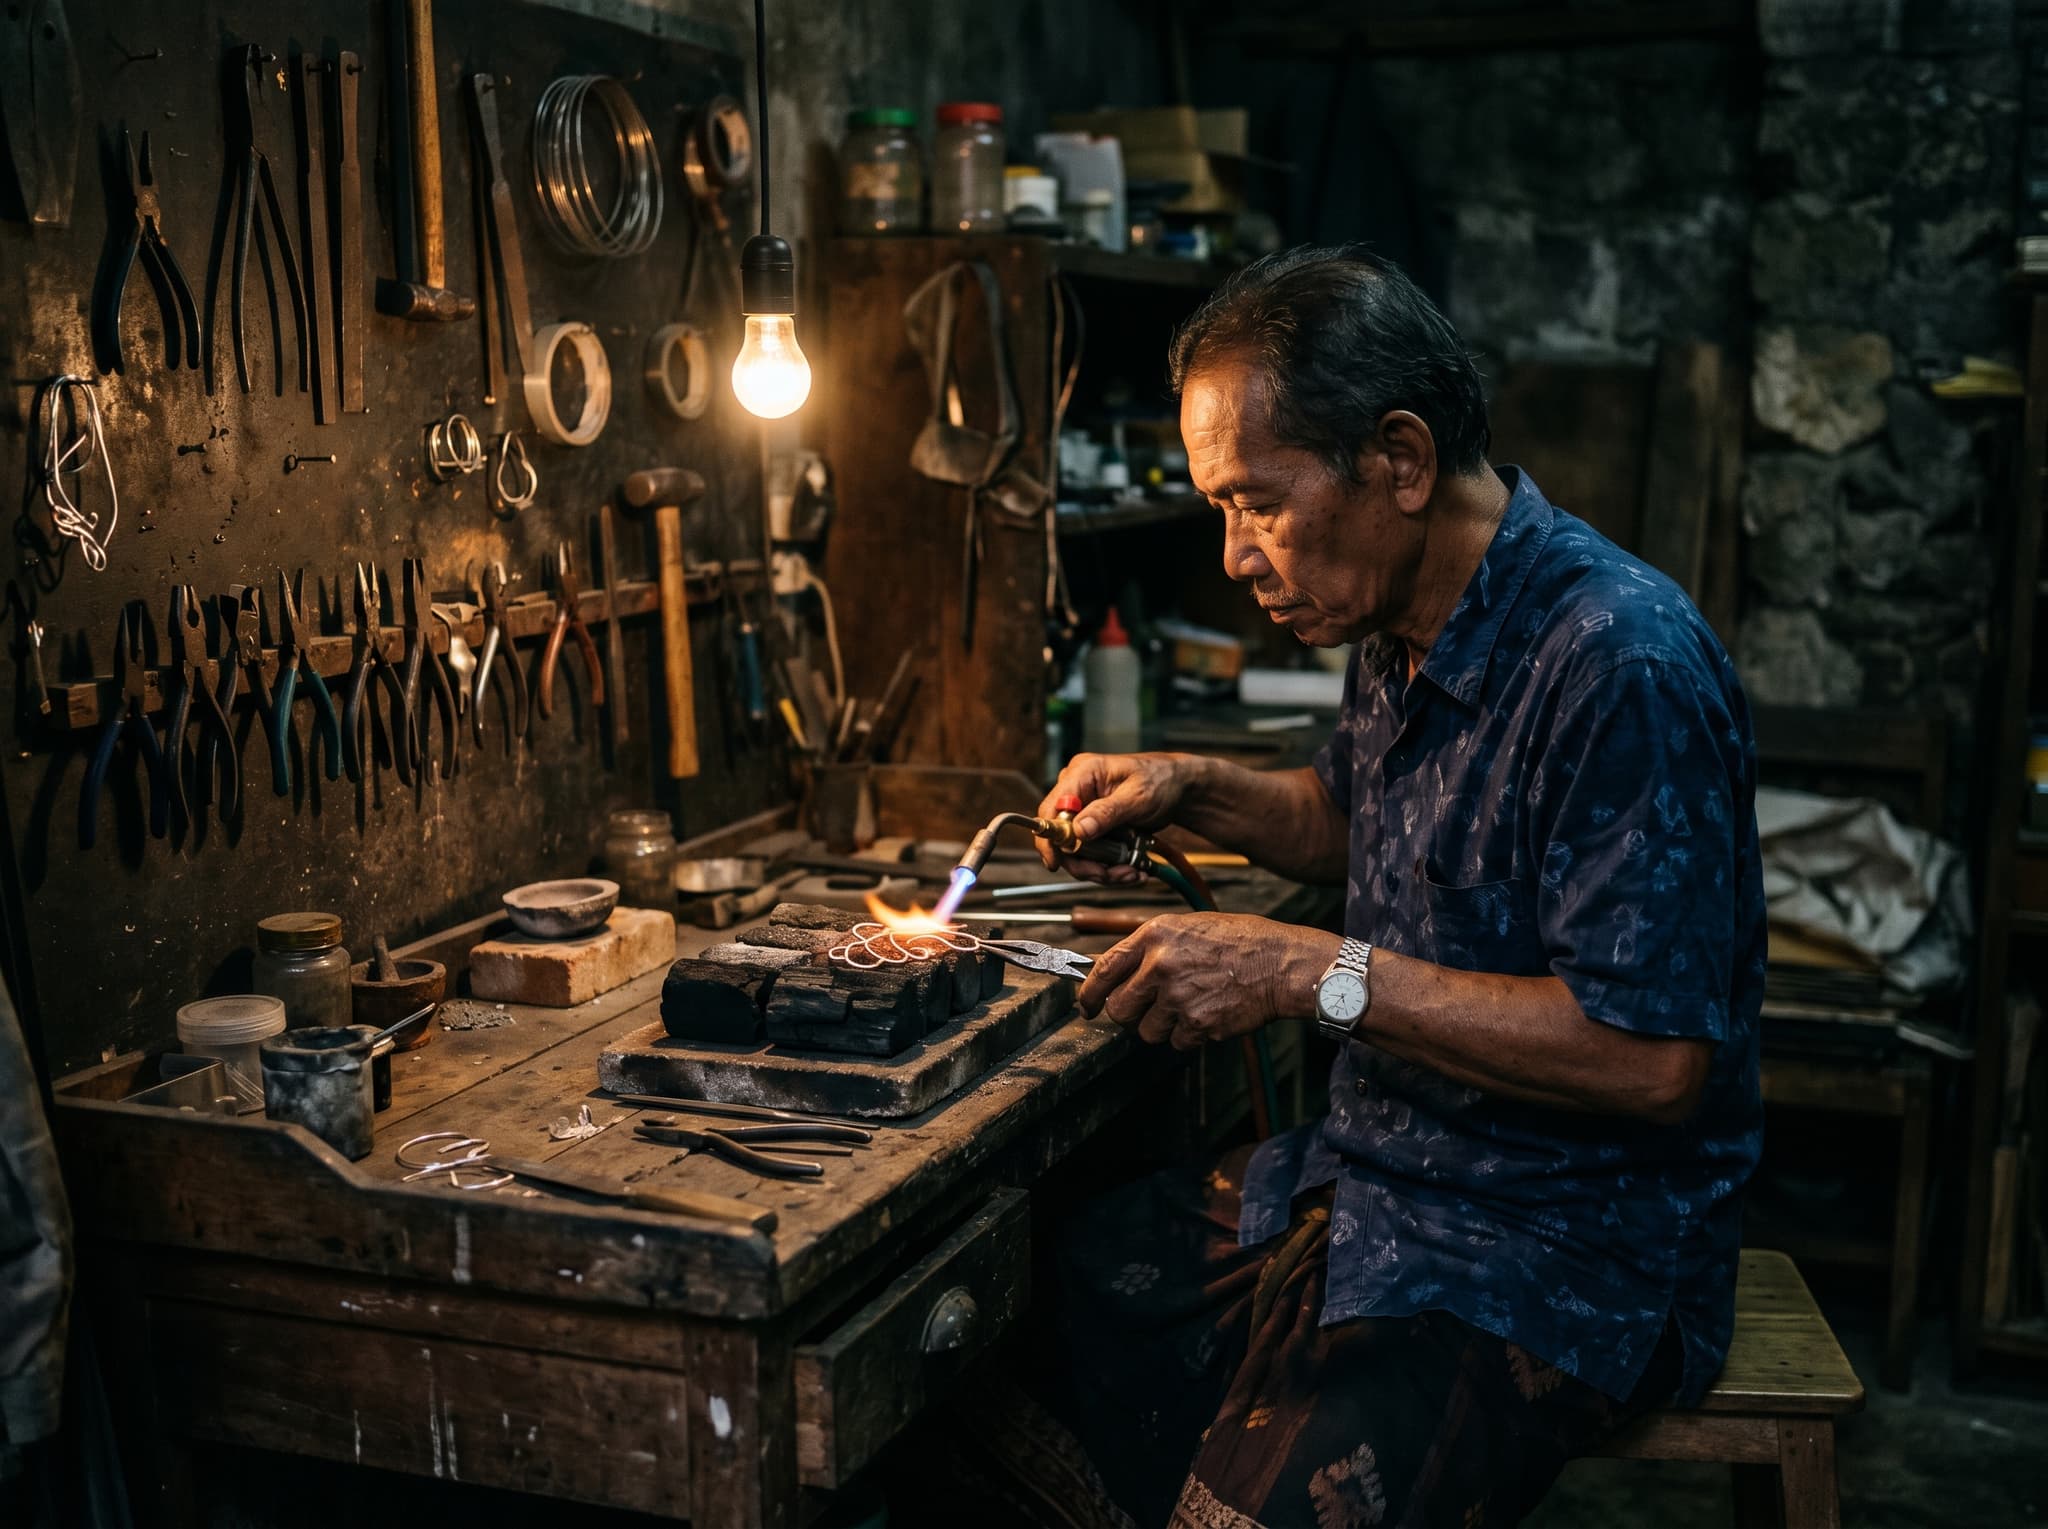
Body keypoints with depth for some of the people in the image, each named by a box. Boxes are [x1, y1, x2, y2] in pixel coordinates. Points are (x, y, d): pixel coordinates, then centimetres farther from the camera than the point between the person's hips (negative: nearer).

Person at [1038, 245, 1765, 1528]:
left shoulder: (1621, 665, -22)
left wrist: (1310, 974, -24)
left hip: (1565, 1256, -8)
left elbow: (1653, 1059, -25)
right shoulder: (1407, 627, 7)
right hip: (1365, 1183, 9)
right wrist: (1189, 789, 9)